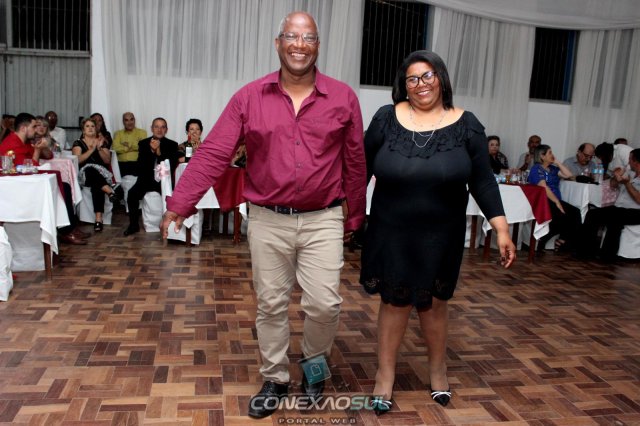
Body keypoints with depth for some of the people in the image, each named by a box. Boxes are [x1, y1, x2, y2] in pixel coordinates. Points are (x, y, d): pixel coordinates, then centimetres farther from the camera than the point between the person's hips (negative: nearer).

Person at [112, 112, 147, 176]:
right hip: (121, 164, 1)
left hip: (137, 164, -1)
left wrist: (128, 145, 4)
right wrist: (134, 147, 1)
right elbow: (115, 148, 0)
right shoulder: (118, 133, 17)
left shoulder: (142, 132, 13)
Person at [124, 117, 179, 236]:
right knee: (132, 194, -23)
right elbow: (139, 166, -4)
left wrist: (159, 152, -19)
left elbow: (172, 166, -8)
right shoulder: (143, 143, 7)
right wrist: (151, 150, -17)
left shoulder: (172, 145, 4)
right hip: (147, 179, 2)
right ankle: (134, 225, -5)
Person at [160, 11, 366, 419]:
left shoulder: (343, 98, -1)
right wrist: (180, 204, -11)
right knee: (271, 305, 11)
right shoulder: (249, 98, -1)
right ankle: (275, 379, 31)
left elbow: (355, 163, 5)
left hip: (324, 220, 0)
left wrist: (354, 217, 10)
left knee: (324, 304, 0)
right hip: (267, 220, 1)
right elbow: (213, 154, -5)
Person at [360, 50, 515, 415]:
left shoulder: (466, 125, -3)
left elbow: (482, 180, -2)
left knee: (433, 302, 13)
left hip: (441, 235, 0)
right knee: (394, 301, 8)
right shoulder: (386, 119, -4)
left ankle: (438, 369, 38)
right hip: (392, 233, 0)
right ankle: (385, 376, 25)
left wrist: (502, 229, -7)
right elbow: (362, 169, 1)